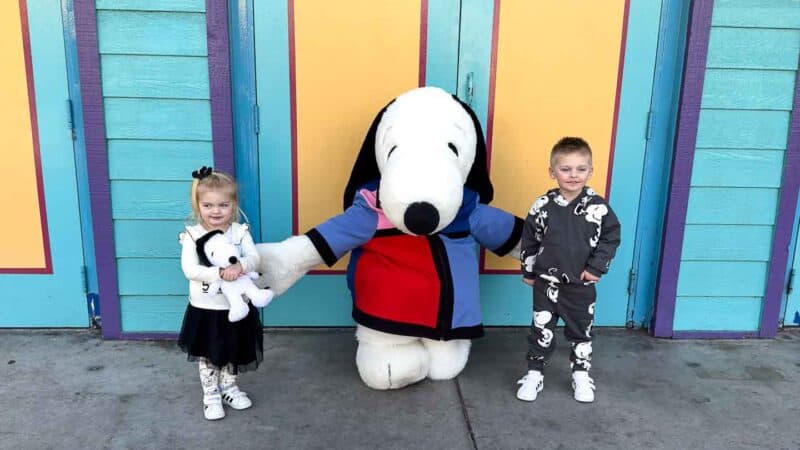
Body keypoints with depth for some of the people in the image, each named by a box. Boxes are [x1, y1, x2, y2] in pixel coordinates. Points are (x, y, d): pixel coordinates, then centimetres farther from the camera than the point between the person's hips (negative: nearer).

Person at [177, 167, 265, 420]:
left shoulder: (240, 231, -5)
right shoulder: (192, 235, -11)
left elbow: (254, 258, -17)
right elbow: (190, 269, -22)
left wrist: (240, 266, -39)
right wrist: (219, 273, -35)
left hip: (236, 308, 2)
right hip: (205, 310, -2)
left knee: (233, 355, 19)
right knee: (208, 357, 14)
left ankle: (229, 388, 41)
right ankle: (211, 395, 32)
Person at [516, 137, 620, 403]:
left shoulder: (599, 207, -10)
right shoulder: (542, 206, -10)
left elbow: (611, 238, -1)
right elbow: (529, 241, 0)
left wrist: (596, 267, -8)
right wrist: (529, 272, 4)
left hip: (582, 285, 1)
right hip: (547, 283, 0)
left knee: (581, 331, 15)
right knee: (541, 331, 8)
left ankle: (581, 376, 33)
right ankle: (534, 374, 24)